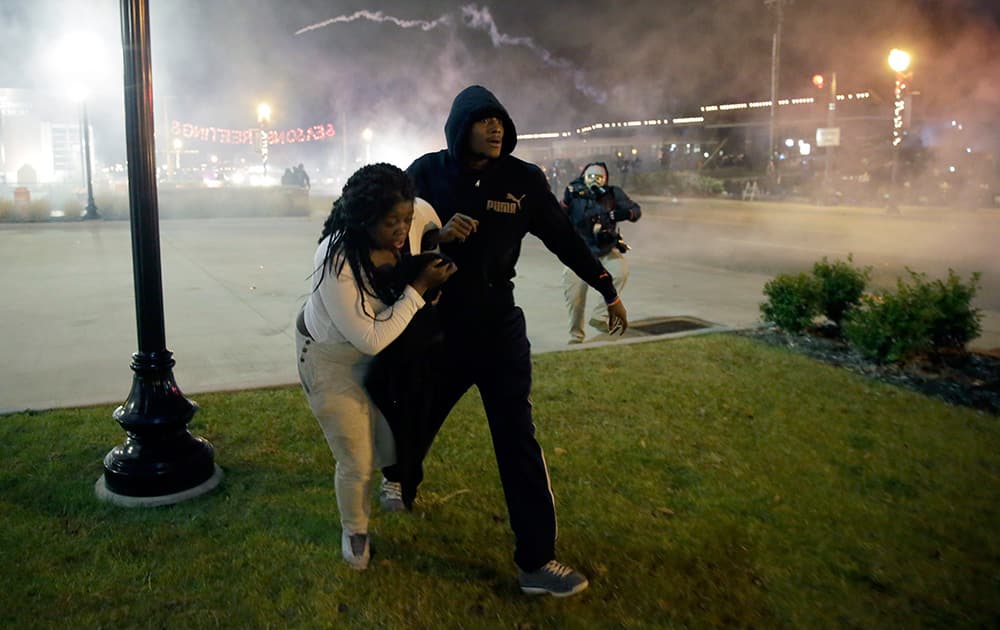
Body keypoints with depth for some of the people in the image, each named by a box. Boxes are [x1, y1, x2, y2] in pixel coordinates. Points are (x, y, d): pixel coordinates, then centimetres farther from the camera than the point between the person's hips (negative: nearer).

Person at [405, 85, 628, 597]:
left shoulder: (523, 179, -4)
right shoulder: (427, 173, -6)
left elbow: (564, 238, 5)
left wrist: (608, 291, 12)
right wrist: (438, 235, -23)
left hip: (498, 327, 0)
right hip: (436, 325, 0)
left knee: (517, 440, -2)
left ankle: (535, 562, 7)